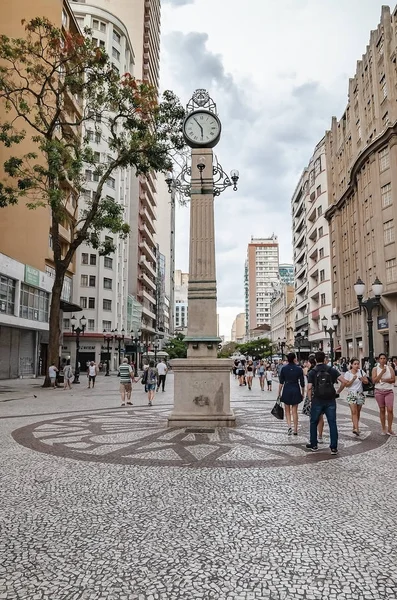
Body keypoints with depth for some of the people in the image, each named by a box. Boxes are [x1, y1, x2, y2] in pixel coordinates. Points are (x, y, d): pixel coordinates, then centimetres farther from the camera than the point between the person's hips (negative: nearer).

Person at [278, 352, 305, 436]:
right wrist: (302, 393, 11)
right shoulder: (299, 369, -5)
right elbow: (302, 383, -1)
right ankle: (295, 430, 12)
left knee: (287, 410, 13)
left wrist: (279, 392, 4)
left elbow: (281, 382, -3)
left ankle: (289, 426, -6)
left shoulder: (284, 368, -4)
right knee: (294, 411, 9)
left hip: (286, 390, 0)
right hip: (296, 390, 0)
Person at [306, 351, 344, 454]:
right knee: (332, 423, 5)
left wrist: (310, 399, 2)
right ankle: (334, 447, 4)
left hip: (317, 400, -1)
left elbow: (309, 388, -10)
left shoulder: (312, 372, -2)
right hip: (330, 400, 1)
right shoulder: (332, 370, 3)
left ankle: (313, 445, 22)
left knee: (314, 423, 15)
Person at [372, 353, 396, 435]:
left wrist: (382, 379, -14)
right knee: (382, 410, 6)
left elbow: (393, 379, -7)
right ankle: (383, 429, 15)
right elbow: (374, 381, -10)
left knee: (390, 410, -10)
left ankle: (389, 429, 1)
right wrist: (382, 372, -16)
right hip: (379, 391, 0)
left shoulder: (390, 369, 2)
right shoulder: (375, 369, 0)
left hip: (389, 391, 0)